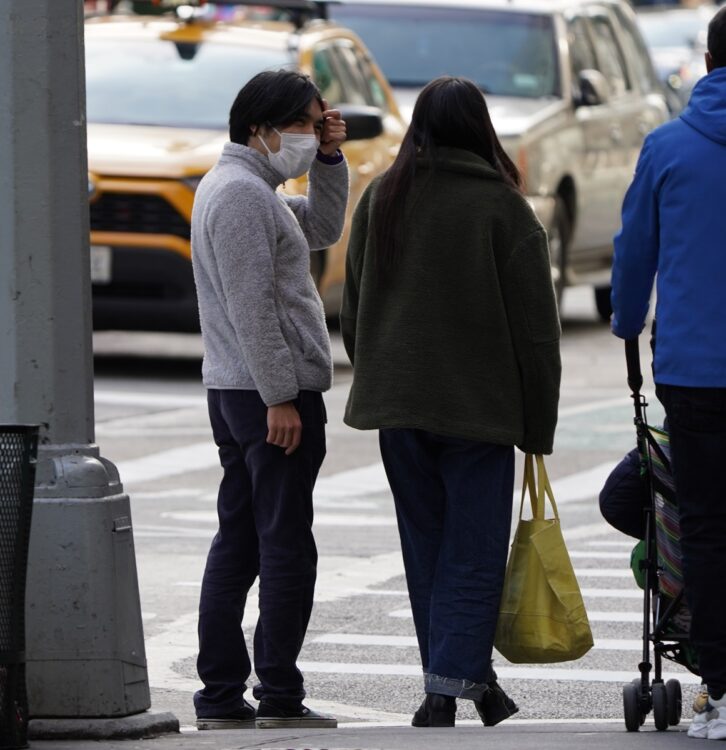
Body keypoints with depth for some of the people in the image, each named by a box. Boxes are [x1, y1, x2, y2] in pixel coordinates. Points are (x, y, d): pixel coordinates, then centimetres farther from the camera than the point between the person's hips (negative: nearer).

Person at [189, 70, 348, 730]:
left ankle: (221, 698, 12)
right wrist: (280, 397, -21)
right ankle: (278, 697, -6)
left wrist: (329, 158, 14)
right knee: (286, 545, -7)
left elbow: (323, 229, 28)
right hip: (272, 392, -11)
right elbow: (252, 307, -20)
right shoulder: (242, 192, -15)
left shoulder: (249, 188, 18)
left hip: (233, 394, 11)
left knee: (238, 544, 10)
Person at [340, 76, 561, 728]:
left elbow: (354, 310, 12)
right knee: (473, 553, 0)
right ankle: (448, 687, -9)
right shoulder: (503, 208, -10)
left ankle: (471, 677, 18)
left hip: (397, 403, 4)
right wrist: (538, 426, 0)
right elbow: (534, 326, -8)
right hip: (480, 405, -4)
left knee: (427, 549, 13)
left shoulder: (380, 199, 4)